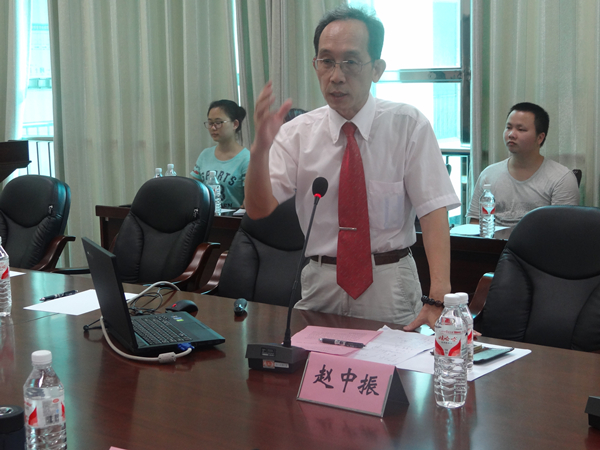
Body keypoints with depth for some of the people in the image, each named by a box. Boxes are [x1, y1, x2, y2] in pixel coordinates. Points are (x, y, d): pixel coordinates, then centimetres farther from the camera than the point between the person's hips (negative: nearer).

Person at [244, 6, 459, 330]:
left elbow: (434, 212, -15)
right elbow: (259, 209, -10)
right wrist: (259, 150, -29)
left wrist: (439, 299, -28)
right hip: (320, 282, 2)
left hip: (389, 286, -2)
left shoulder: (408, 126, -7)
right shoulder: (296, 133, -1)